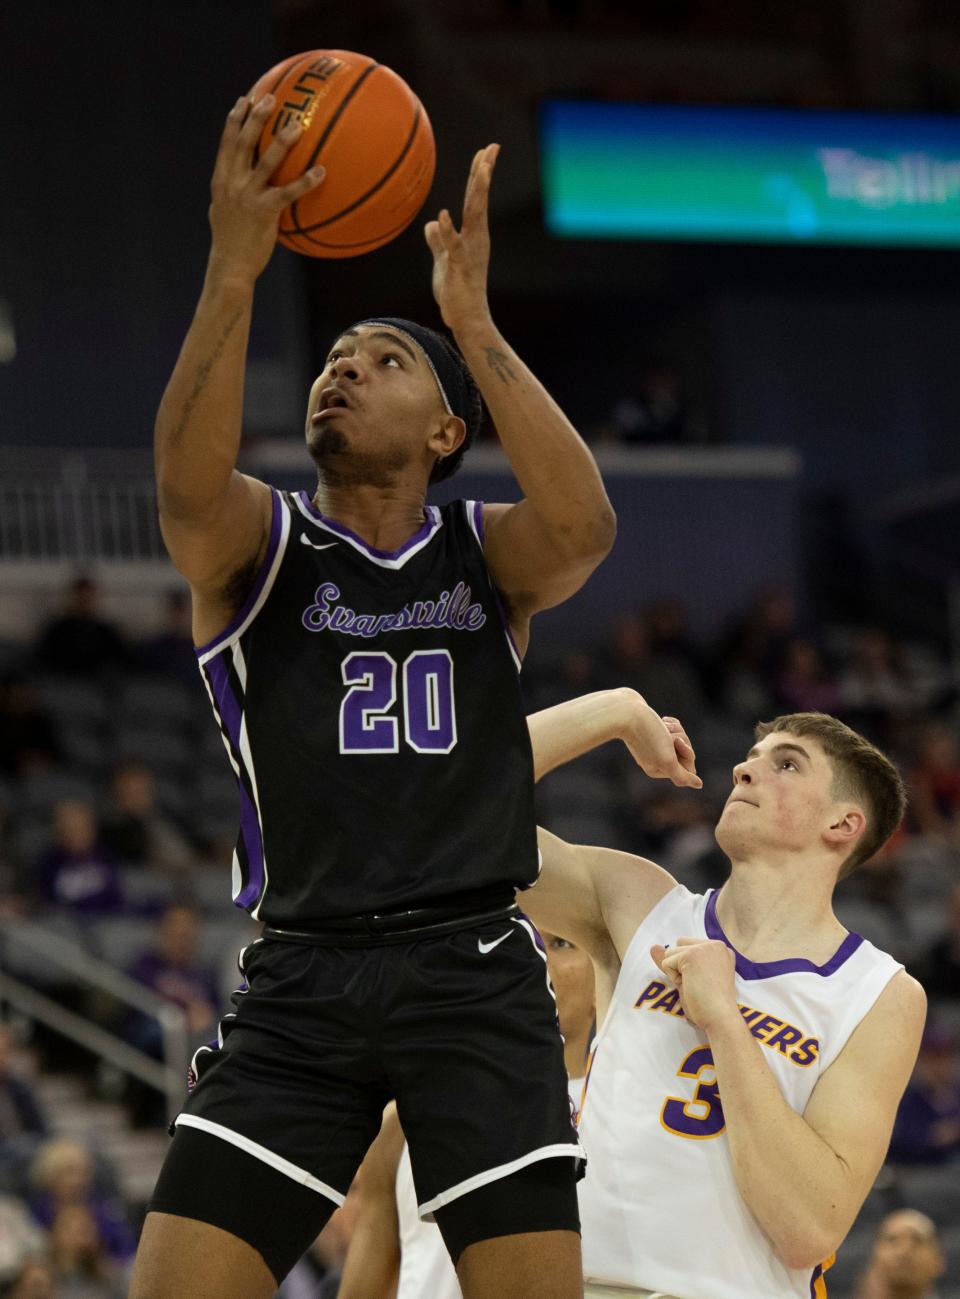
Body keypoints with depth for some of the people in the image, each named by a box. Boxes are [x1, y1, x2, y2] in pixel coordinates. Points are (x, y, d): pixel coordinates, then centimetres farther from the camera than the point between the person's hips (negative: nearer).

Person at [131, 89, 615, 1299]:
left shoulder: (488, 550, 9)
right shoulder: (256, 542, 6)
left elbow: (584, 526, -15)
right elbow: (186, 486, -19)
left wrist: (470, 320, -21)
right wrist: (235, 265, -31)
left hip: (474, 974, 0)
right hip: (299, 976, 0)